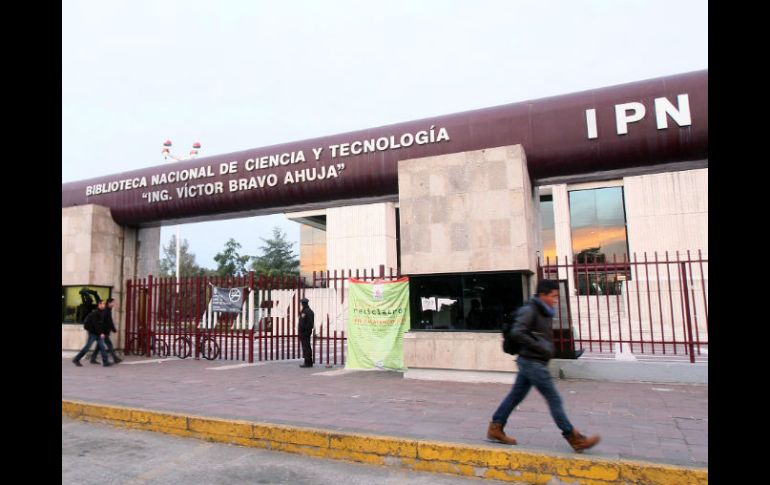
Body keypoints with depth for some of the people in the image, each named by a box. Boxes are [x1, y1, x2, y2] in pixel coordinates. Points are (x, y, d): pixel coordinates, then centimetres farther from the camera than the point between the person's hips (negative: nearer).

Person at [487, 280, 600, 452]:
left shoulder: (543, 312, 14)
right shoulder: (529, 310, -15)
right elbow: (516, 333, -25)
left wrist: (548, 347, 5)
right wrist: (540, 347, -21)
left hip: (532, 362, 9)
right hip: (532, 362, -9)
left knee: (516, 395, 12)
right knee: (554, 399, -2)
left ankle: (495, 428, 19)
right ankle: (574, 438, 8)